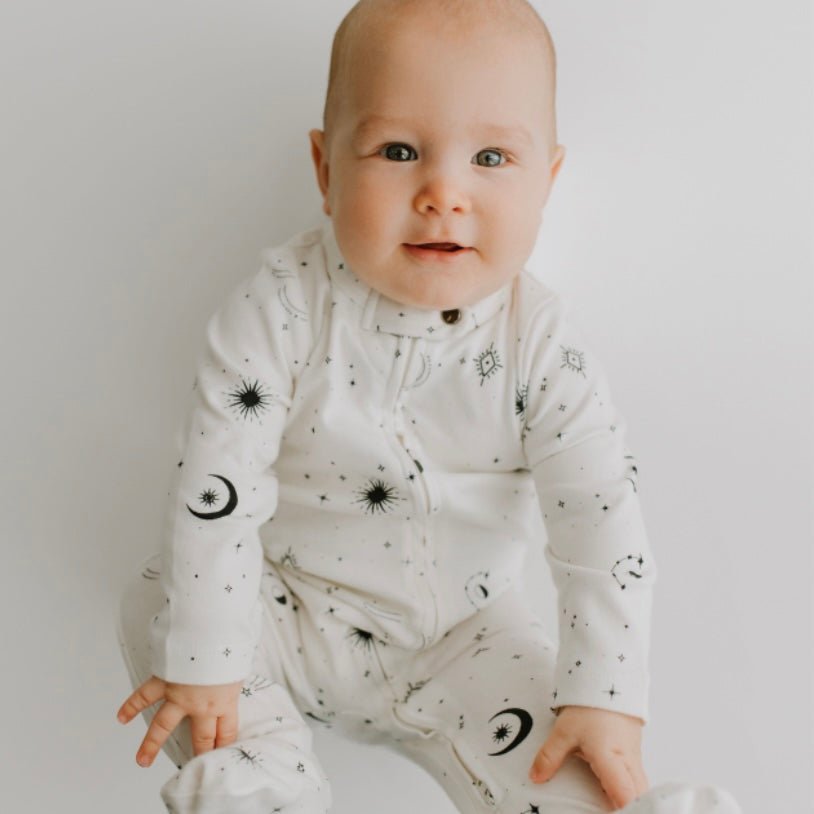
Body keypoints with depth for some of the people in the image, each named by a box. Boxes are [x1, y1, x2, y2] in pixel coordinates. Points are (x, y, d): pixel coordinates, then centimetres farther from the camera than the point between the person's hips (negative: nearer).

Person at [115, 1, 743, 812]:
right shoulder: (279, 309, -22)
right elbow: (216, 487, -19)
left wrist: (605, 696, -17)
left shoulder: (538, 338, -18)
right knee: (156, 603, -17)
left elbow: (602, 517, -15)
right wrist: (202, 659, -17)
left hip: (462, 639, -1)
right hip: (291, 613, 1)